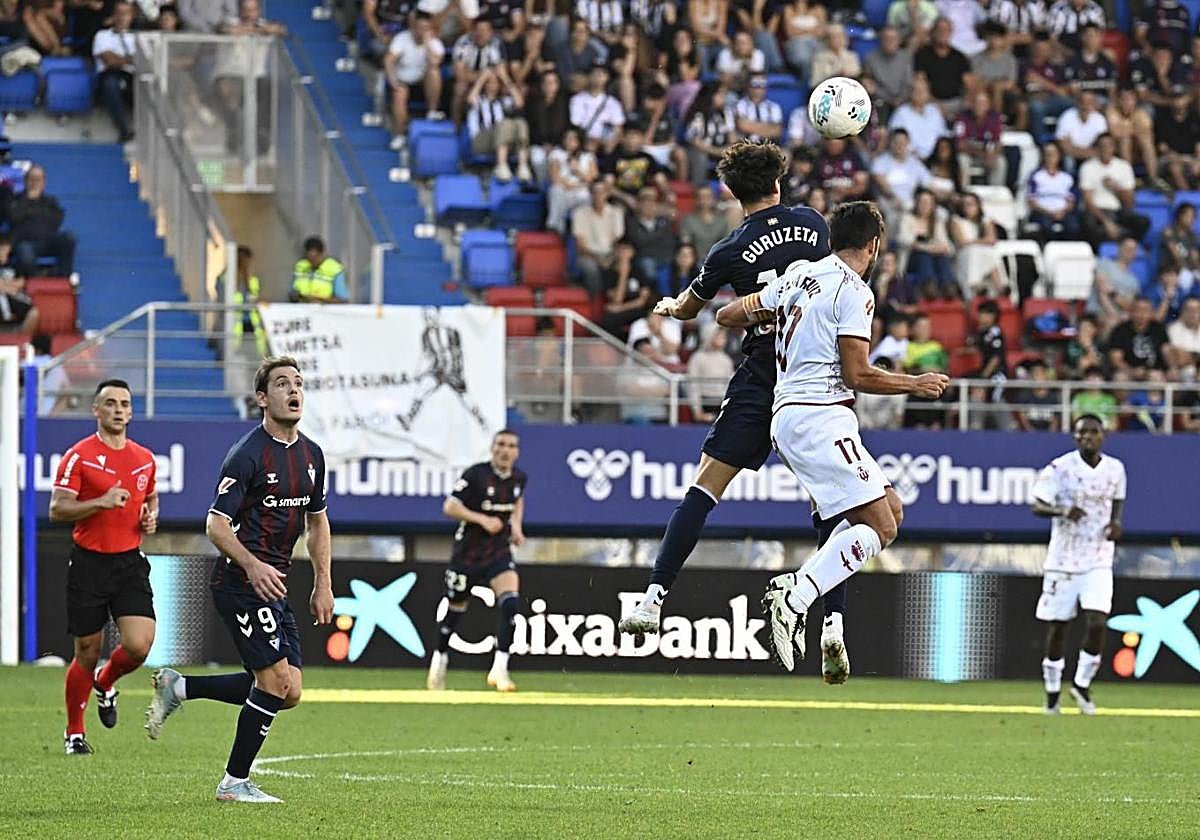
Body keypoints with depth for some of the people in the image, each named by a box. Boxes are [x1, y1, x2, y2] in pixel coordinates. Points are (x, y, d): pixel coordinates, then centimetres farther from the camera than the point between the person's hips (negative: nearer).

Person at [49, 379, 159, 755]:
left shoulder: (144, 459, 9)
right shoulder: (78, 456, -6)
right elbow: (57, 510, -11)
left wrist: (151, 516, 5)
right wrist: (100, 502, -23)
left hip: (130, 562, 3)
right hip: (89, 563, -3)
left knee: (139, 645, -13)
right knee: (88, 651, 2)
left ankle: (105, 683, 22)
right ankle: (74, 733, 20)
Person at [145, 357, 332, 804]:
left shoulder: (311, 454, 11)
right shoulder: (247, 454, -14)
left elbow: (317, 521, 22)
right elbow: (216, 524, -16)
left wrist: (323, 584, 15)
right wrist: (252, 565, -31)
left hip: (273, 583, 9)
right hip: (240, 581, -9)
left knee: (287, 692, 4)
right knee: (277, 680, -12)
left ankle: (177, 688, 16)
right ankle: (235, 782, 2)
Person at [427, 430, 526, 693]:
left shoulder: (519, 478, 2)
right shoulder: (476, 475, -15)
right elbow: (450, 507, -18)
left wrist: (517, 525, 9)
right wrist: (482, 519, -27)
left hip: (499, 552, 3)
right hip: (468, 551, -3)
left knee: (510, 602, -20)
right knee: (455, 609, 9)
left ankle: (499, 669, -20)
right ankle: (440, 658, 37)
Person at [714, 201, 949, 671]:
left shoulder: (795, 278, 15)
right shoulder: (854, 292, -8)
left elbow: (728, 316, 22)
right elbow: (857, 375, -13)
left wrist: (777, 320, 41)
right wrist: (916, 385, 1)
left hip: (786, 419, 9)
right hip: (820, 417, -9)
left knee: (890, 509, 12)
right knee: (879, 527, -10)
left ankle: (795, 589, 1)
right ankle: (793, 599, -24)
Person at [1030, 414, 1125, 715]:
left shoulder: (1115, 469, 3)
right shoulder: (1060, 468, -9)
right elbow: (1037, 506, -12)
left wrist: (1116, 523, -2)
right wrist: (1063, 512, -31)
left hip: (1099, 561, 2)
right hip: (1063, 559, -2)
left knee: (1097, 623, -13)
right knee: (1057, 626, 4)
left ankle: (1082, 684, 7)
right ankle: (1052, 691, 21)